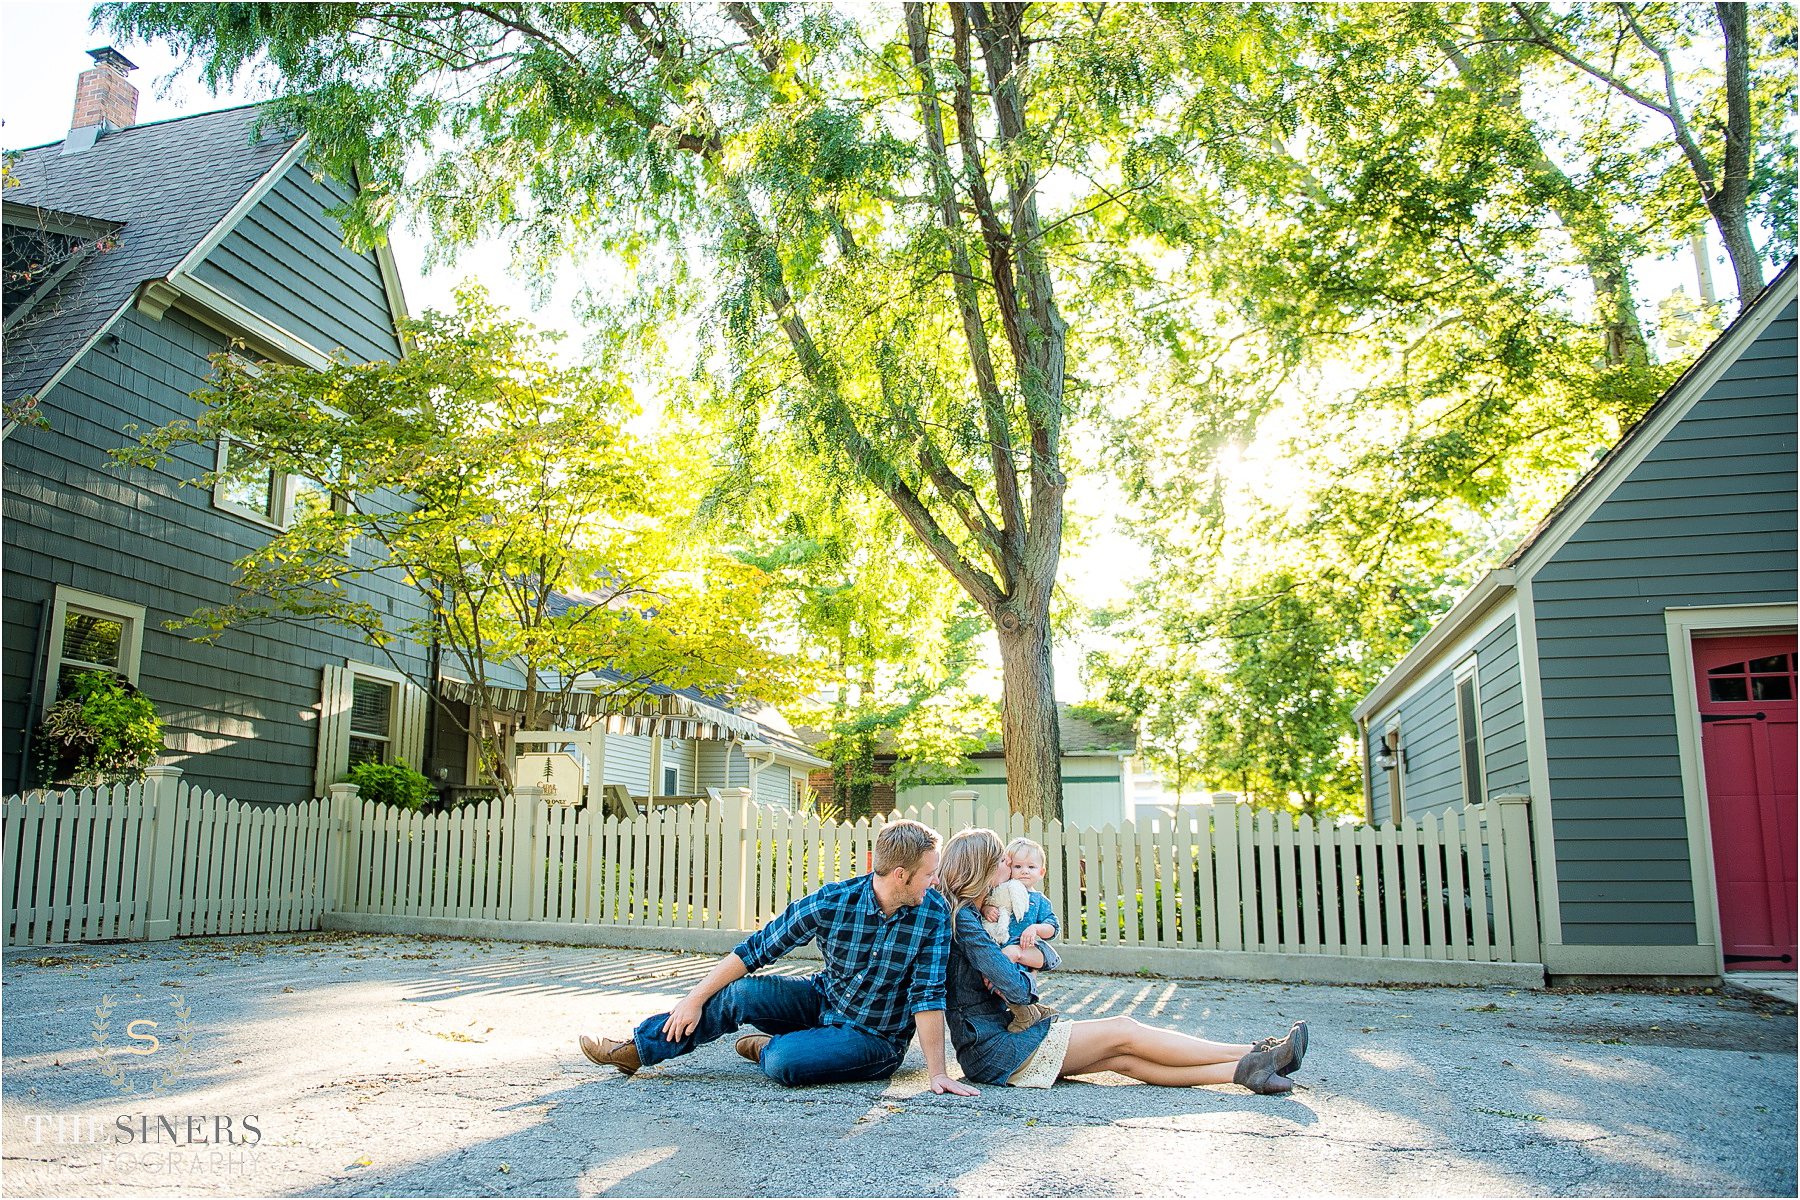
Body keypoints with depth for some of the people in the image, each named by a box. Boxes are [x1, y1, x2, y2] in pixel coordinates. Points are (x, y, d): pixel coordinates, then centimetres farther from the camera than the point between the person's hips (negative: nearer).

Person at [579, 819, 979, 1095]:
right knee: (741, 992, -18)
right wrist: (695, 998, -10)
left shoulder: (933, 914, -19)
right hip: (823, 1000, 3)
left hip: (876, 1037, -3)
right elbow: (755, 950, -10)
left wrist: (937, 1073, -23)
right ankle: (635, 1050, -3)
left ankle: (766, 1047, 9)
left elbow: (928, 996, -18)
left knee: (783, 1062, -28)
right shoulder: (832, 902, -17)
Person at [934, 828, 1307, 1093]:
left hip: (994, 1041, 9)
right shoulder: (964, 920, -18)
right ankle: (1250, 1057, -2)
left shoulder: (965, 915, 15)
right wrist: (1025, 979, -2)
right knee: (1122, 1032, -8)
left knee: (1123, 1058, -3)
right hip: (997, 1050, -9)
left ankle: (1241, 1070, -8)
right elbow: (1018, 990, -24)